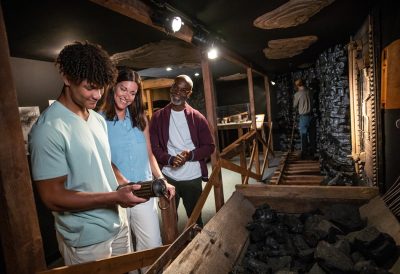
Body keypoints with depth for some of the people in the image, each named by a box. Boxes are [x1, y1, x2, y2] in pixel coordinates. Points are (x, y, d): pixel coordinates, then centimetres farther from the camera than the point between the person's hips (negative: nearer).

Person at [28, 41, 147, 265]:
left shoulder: (99, 120, 4)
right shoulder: (49, 130, -22)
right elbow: (53, 198, -20)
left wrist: (126, 185, -4)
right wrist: (114, 197, -25)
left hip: (118, 223, 7)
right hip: (87, 239, -7)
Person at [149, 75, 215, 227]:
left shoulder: (197, 117, -1)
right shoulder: (158, 117, 0)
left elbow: (209, 146, -1)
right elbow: (153, 147, -2)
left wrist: (189, 155, -18)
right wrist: (170, 159, -20)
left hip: (193, 177, 0)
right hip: (167, 177, 0)